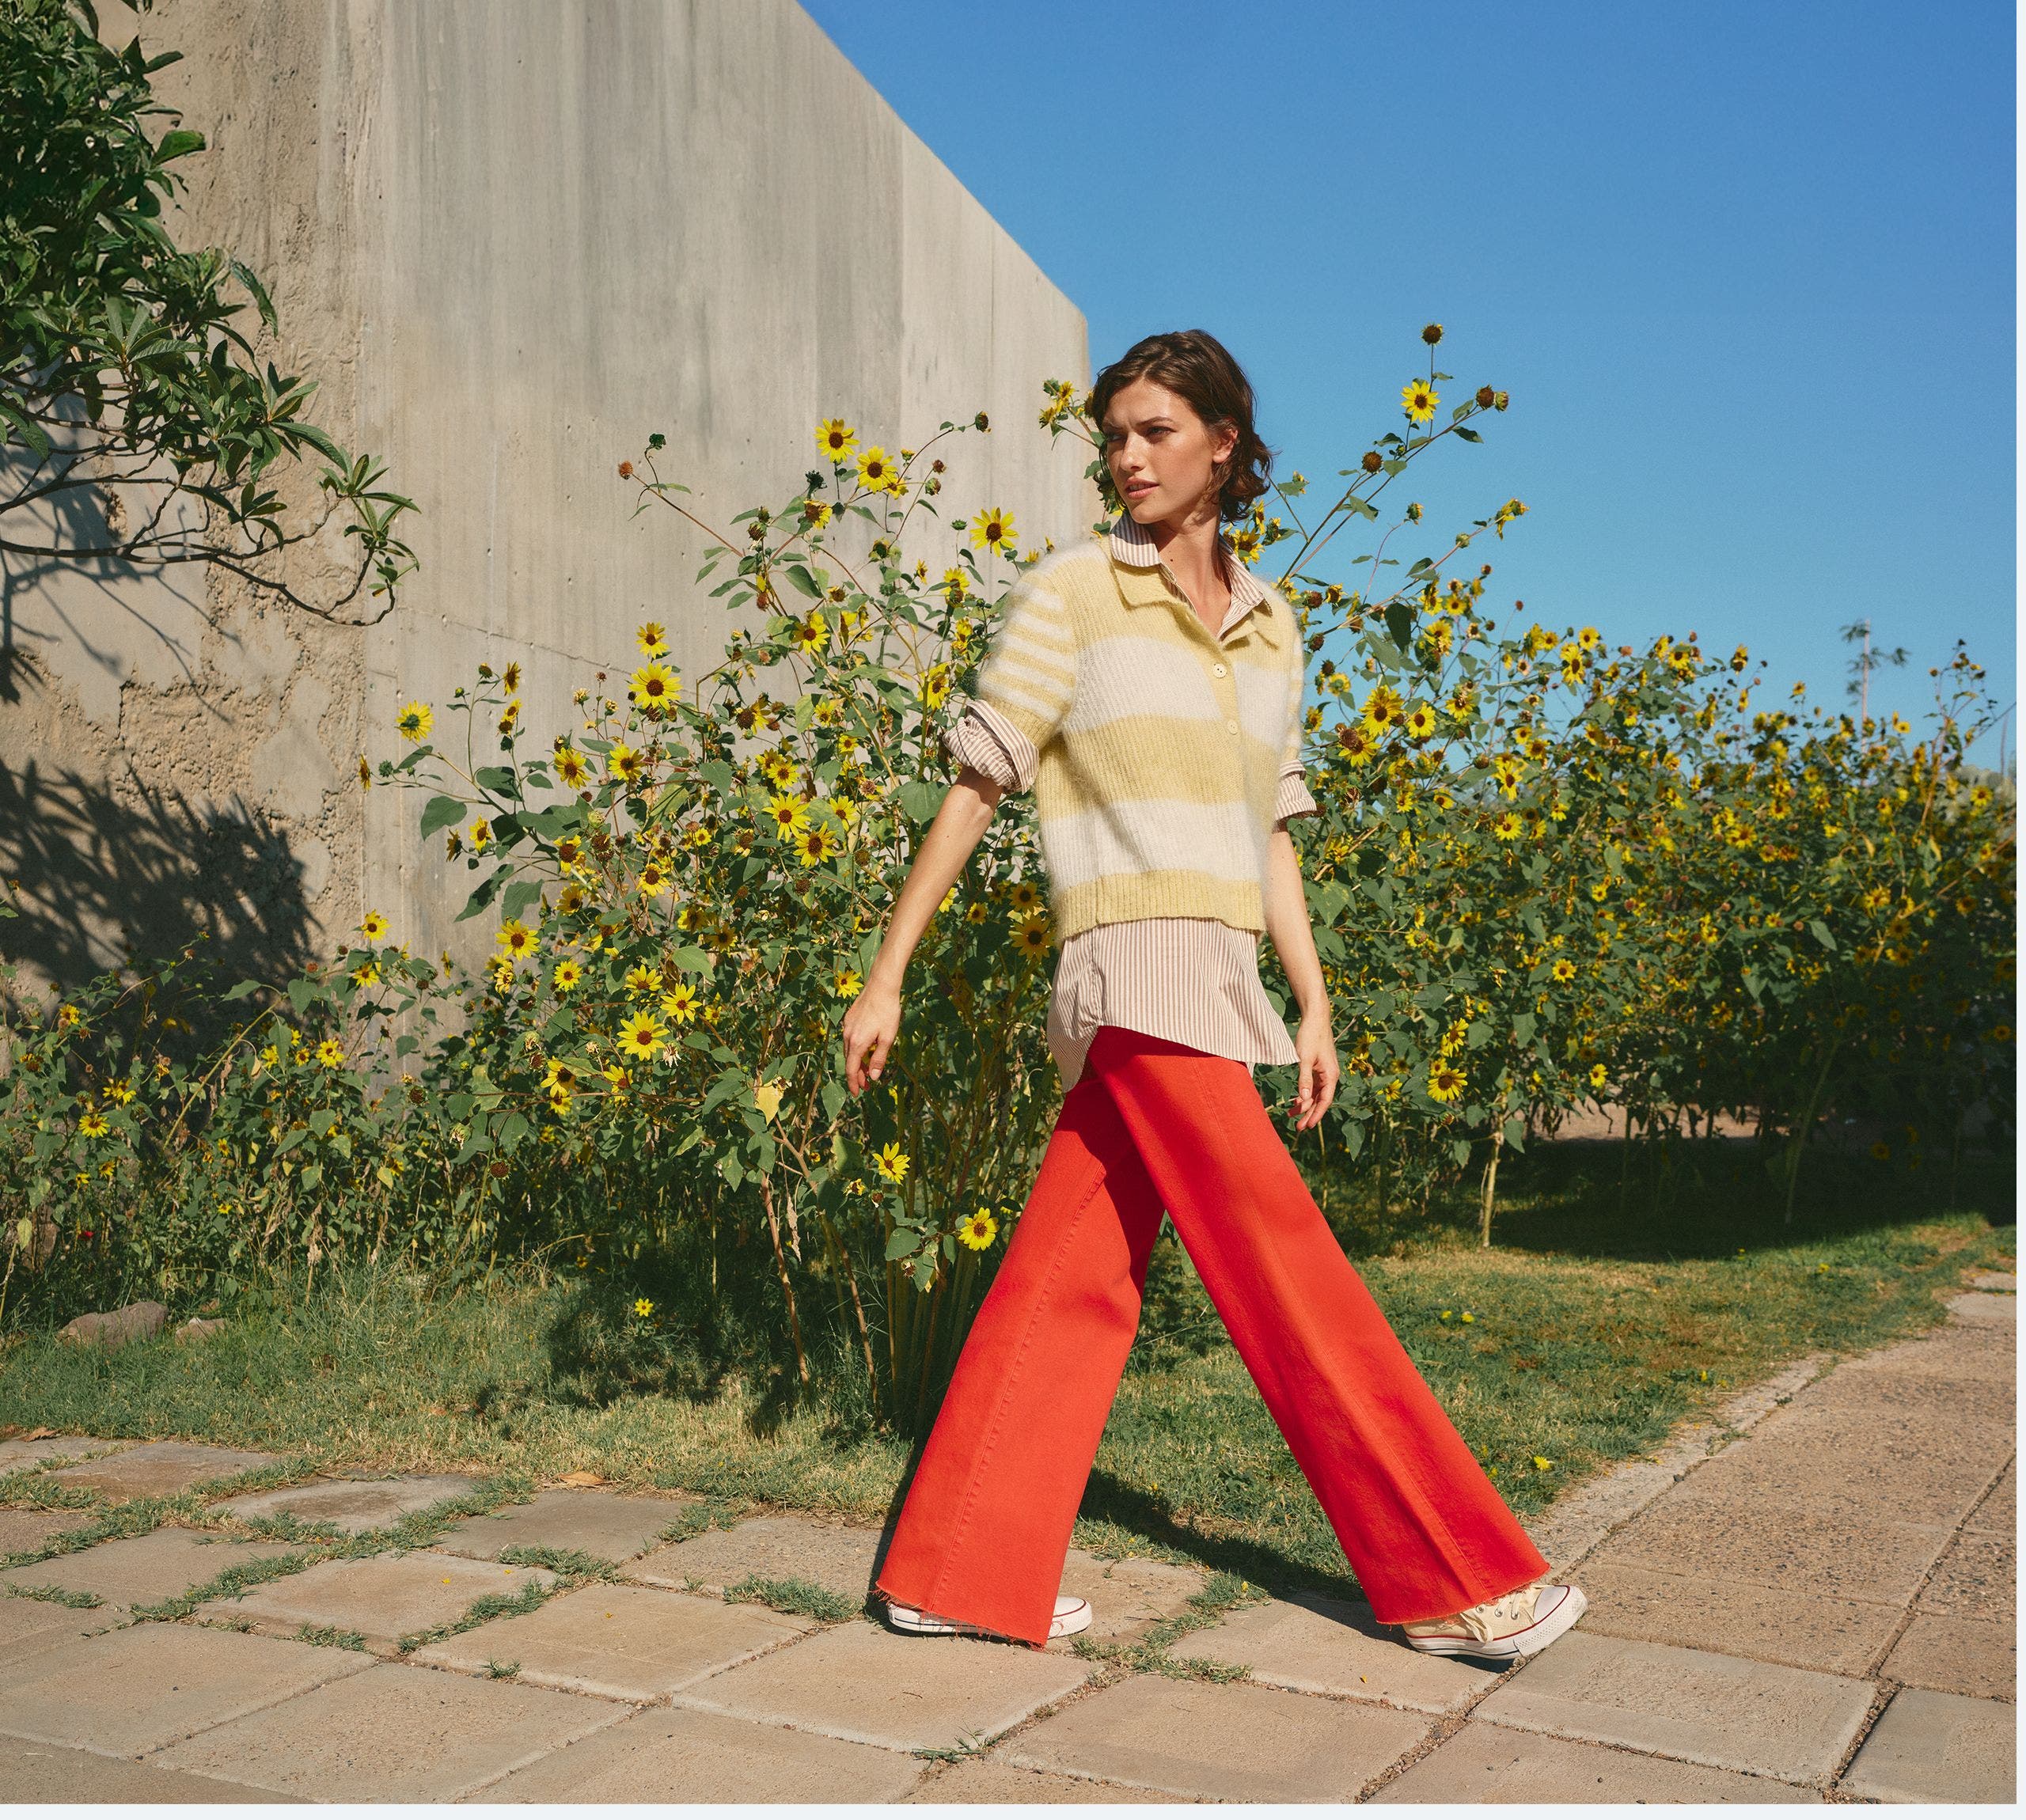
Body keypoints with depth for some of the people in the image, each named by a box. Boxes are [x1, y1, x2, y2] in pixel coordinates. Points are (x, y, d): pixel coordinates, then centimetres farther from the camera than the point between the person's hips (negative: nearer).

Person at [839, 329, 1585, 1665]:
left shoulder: (1270, 625, 17)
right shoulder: (1071, 593, 2)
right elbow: (975, 790, 0)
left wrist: (1313, 1006, 13)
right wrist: (887, 977, -2)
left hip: (1219, 981, 6)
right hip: (1137, 965, -6)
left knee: (1077, 1279, 6)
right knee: (1290, 1273, -4)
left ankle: (958, 1576, 14)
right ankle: (1454, 1579, 4)